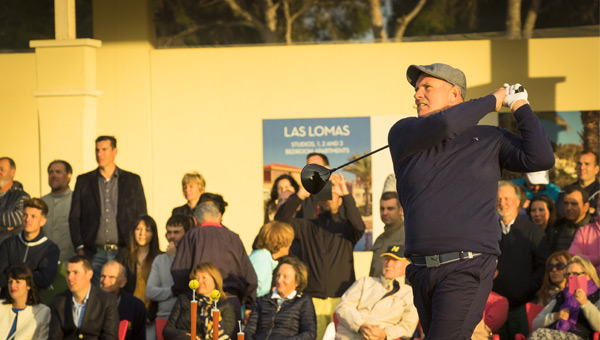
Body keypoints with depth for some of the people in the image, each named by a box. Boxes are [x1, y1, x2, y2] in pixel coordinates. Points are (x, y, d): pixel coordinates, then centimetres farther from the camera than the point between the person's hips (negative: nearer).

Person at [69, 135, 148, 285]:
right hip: (94, 254, 0)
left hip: (123, 252, 0)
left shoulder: (132, 180, 9)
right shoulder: (84, 181, 10)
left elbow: (141, 217, 9)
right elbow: (74, 217, 9)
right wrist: (79, 248, -1)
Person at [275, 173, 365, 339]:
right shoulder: (307, 226, 16)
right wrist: (300, 195, -11)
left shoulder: (346, 226, 12)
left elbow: (359, 227, -10)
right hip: (314, 302, 1)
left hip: (341, 301, -1)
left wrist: (346, 194, -16)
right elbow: (281, 219, 2)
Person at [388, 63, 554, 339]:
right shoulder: (402, 134, 8)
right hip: (422, 272, 4)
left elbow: (541, 158, -4)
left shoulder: (491, 140, 9)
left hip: (468, 268, -4)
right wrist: (491, 101, 2)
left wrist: (519, 106, 3)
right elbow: (442, 125, -11)